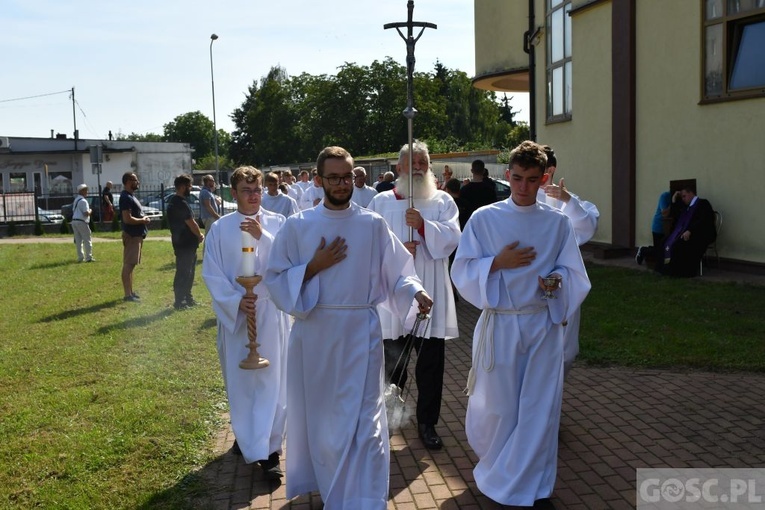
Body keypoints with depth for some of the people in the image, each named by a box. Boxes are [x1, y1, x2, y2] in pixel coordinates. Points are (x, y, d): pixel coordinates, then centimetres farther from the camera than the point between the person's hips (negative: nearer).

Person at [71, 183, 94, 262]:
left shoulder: (76, 200, 16)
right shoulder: (83, 201, -13)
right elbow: (86, 213, -19)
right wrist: (90, 211, 1)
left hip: (74, 221, 9)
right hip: (81, 222, -9)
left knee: (78, 240, 12)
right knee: (87, 240, -2)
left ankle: (80, 257, 15)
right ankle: (88, 257, -3)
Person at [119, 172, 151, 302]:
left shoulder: (130, 196, 16)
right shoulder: (126, 197, -17)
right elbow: (127, 219, -24)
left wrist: (143, 218, 8)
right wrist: (143, 220, -13)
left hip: (136, 235, 11)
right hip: (131, 235, -11)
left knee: (131, 264, 14)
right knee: (128, 264, -7)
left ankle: (130, 292, 21)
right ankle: (128, 294, -5)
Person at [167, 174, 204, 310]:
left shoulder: (174, 201, 14)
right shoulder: (181, 203, -20)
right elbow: (191, 223, -18)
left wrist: (197, 235, 8)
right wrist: (200, 235, -2)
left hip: (183, 242, 10)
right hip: (185, 244, -10)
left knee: (189, 271, 17)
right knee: (183, 272, -4)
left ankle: (187, 298, 26)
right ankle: (179, 301, 2)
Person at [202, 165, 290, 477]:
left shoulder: (277, 223, 1)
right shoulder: (220, 229, 1)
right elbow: (212, 274, -1)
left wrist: (262, 237, -24)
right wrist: (236, 300, -14)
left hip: (271, 312, -1)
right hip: (235, 313, 1)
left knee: (271, 380, -1)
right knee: (239, 381, 10)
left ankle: (268, 450, 5)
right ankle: (246, 436, 29)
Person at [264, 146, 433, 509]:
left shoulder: (373, 225, 0)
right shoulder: (297, 226, 0)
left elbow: (396, 273, 1)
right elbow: (275, 280, -1)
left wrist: (416, 293, -18)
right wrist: (313, 267, -13)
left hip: (360, 333, -1)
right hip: (313, 333, 2)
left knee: (363, 420, -2)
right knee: (318, 414, 16)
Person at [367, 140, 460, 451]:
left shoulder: (442, 201, 7)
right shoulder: (382, 202, 6)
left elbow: (452, 236, -7)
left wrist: (424, 225, -22)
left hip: (430, 293, 1)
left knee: (431, 363, 4)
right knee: (393, 359, 8)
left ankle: (427, 423, 18)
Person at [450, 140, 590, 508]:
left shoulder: (558, 222, 2)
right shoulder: (484, 219, -3)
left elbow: (575, 274, 6)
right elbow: (462, 272, -3)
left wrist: (558, 279, -16)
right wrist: (498, 263, -18)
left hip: (544, 325, 1)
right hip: (500, 324, -1)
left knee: (539, 407, 4)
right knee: (498, 404, 8)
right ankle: (493, 465, 37)